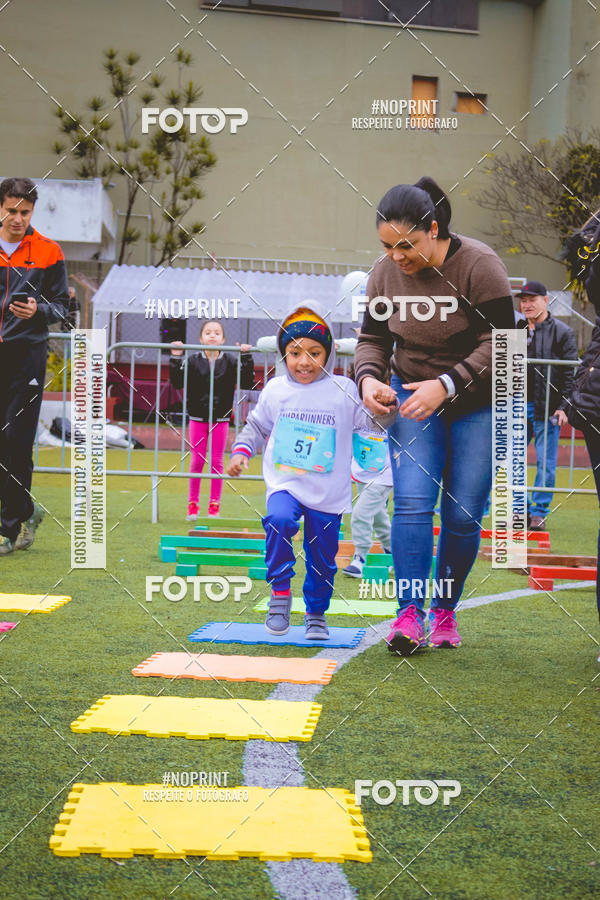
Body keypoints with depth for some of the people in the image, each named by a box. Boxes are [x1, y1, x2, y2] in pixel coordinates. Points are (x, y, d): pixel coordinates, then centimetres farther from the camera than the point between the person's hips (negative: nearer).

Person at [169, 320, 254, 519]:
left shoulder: (230, 361, -1)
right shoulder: (193, 361, -1)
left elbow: (247, 383, -6)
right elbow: (177, 382, -4)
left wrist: (247, 359, -14)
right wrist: (175, 359, -13)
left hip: (220, 419, 0)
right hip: (198, 418, 0)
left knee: (217, 461, 4)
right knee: (197, 460, 3)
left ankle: (214, 505, 12)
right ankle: (192, 504, 11)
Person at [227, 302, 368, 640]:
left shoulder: (345, 391, -1)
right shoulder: (275, 390, 4)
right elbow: (257, 426, 18)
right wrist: (242, 451, 3)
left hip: (329, 492, 0)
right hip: (284, 482, 0)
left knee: (322, 557, 7)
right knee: (280, 520, -31)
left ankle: (317, 613, 31)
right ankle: (280, 592, -15)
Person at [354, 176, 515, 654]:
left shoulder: (479, 265, -18)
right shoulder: (386, 272, -5)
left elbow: (499, 345, -19)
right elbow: (373, 337, 6)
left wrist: (445, 385, -27)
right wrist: (369, 377, -15)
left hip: (477, 403, -3)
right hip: (414, 398, 3)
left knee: (463, 514, -3)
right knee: (412, 502, -13)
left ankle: (446, 613, 13)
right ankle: (410, 615, -13)